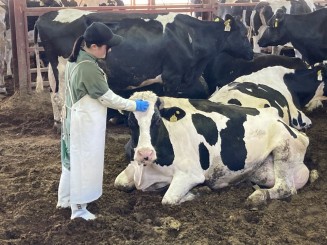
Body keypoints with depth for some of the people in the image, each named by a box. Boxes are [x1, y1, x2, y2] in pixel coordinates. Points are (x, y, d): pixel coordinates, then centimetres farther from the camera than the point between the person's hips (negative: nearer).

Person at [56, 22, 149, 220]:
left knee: (73, 159, 22)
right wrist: (134, 105, -12)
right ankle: (79, 208, 20)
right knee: (84, 163, 5)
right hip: (85, 123, -10)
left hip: (75, 119, 10)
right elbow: (107, 97, -21)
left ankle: (65, 199, 38)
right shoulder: (88, 68, -27)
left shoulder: (75, 60, 2)